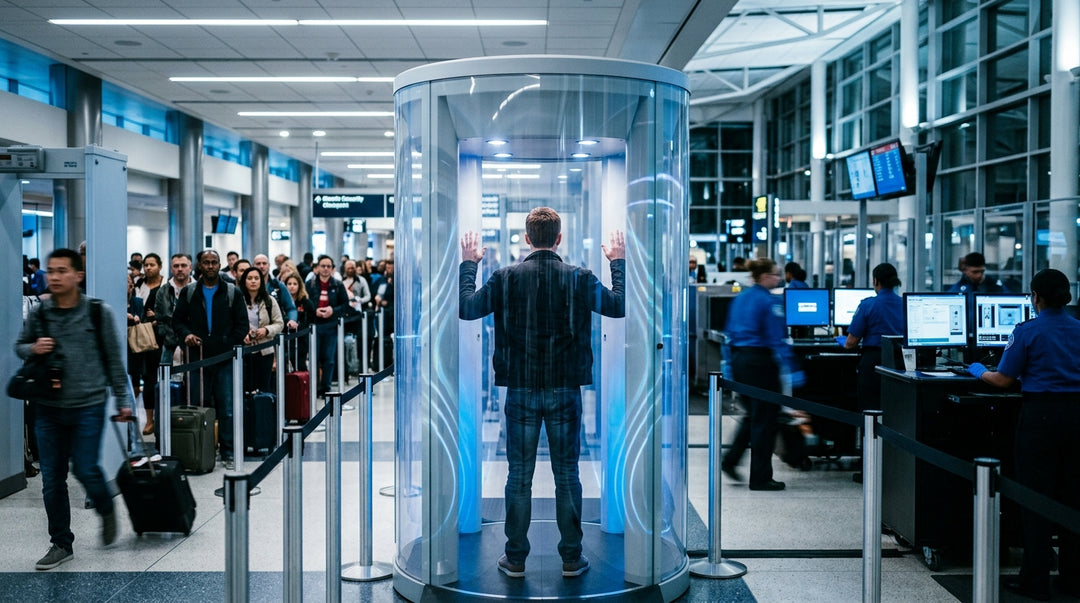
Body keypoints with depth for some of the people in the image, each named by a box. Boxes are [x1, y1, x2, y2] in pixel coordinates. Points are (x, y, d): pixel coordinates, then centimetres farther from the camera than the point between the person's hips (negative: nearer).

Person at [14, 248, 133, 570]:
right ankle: (61, 544, 21)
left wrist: (123, 398, 3)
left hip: (88, 405, -3)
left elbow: (113, 359, 2)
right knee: (52, 478, 6)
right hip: (48, 408, 3)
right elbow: (19, 345, 16)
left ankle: (106, 510, 29)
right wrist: (33, 348, -7)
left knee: (85, 469, -4)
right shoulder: (38, 314, 3)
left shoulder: (98, 312, -3)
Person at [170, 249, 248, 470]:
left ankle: (228, 453, 6)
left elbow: (242, 325, 5)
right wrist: (186, 334, -10)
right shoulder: (188, 292, 10)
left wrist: (228, 346, -6)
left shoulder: (232, 293, 7)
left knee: (227, 408, -1)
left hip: (225, 360, -1)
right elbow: (177, 319, 11)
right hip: (198, 359, 1)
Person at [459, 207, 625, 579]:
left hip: (521, 391, 0)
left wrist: (468, 264, 14)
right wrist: (618, 262, 18)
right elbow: (620, 306, 5)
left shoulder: (505, 277, -7)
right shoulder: (578, 278, -7)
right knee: (567, 475, 9)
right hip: (565, 391, 0)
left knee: (519, 476, 8)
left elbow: (465, 308, 2)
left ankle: (515, 559, 15)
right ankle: (571, 558, 16)